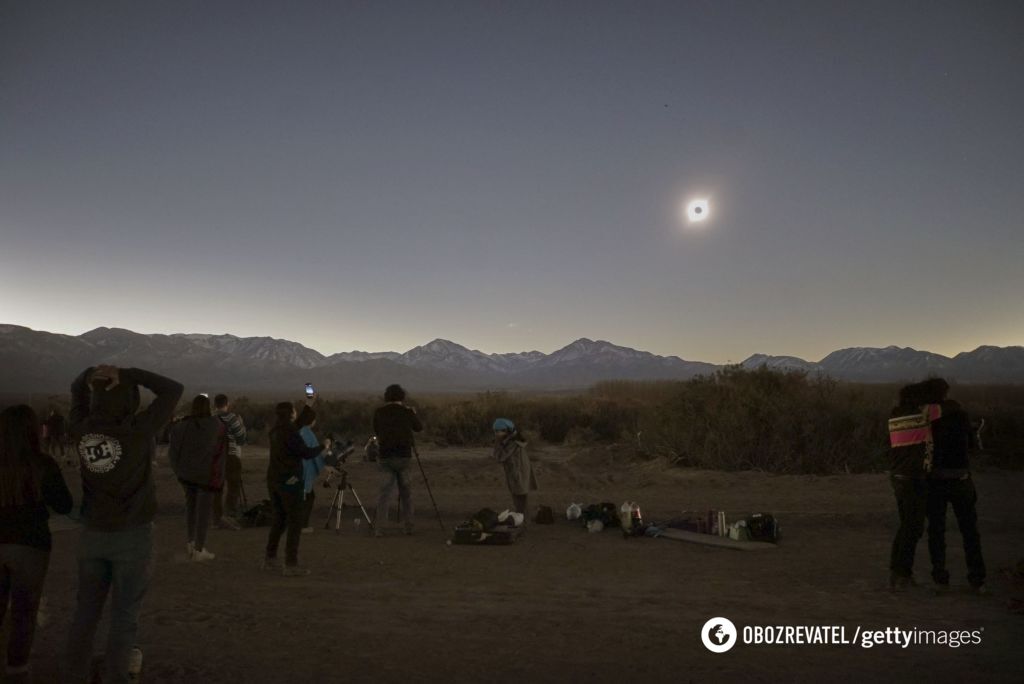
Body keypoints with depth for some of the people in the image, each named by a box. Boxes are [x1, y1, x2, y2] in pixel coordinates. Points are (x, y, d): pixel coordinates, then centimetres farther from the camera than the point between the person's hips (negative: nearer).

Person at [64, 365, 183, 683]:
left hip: (92, 534, 5)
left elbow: (76, 390, 14)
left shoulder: (81, 430, -5)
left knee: (85, 612, 19)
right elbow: (173, 389, -14)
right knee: (124, 617, 7)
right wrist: (128, 374, -16)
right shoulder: (137, 430, -20)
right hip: (132, 536, -5)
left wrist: (90, 374, -4)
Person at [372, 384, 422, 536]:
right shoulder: (407, 412, -3)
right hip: (403, 455, -1)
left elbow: (376, 432, 12)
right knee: (405, 490, 12)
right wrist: (414, 414, 27)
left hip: (384, 456, 1)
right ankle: (408, 526, 15)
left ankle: (378, 528, -4)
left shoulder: (378, 412, 0)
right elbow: (419, 427, 11)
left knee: (384, 491, 4)